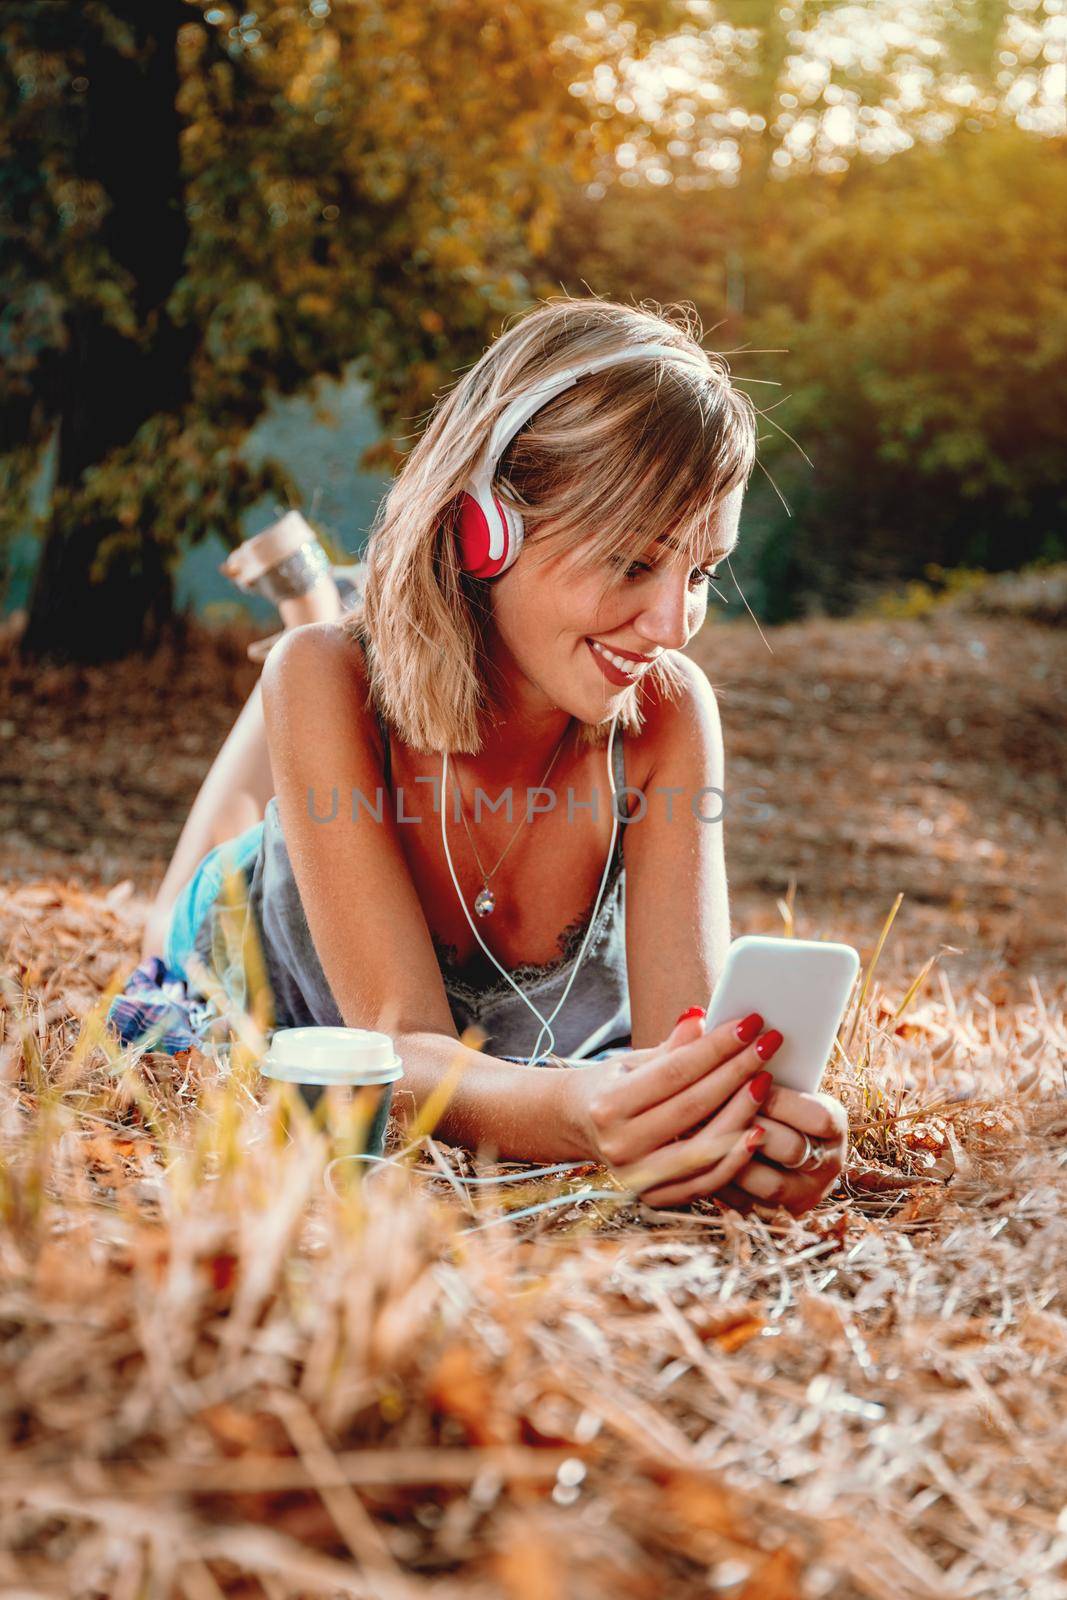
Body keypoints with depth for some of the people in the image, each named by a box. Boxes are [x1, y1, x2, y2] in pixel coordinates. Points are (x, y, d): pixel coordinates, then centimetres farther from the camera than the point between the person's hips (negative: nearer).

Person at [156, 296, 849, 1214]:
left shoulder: (666, 712, -32)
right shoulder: (331, 680, -38)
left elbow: (685, 1026, -38)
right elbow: (402, 1044, -44)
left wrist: (749, 1117, -63)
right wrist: (568, 1112, -68)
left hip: (549, 1056, 2)